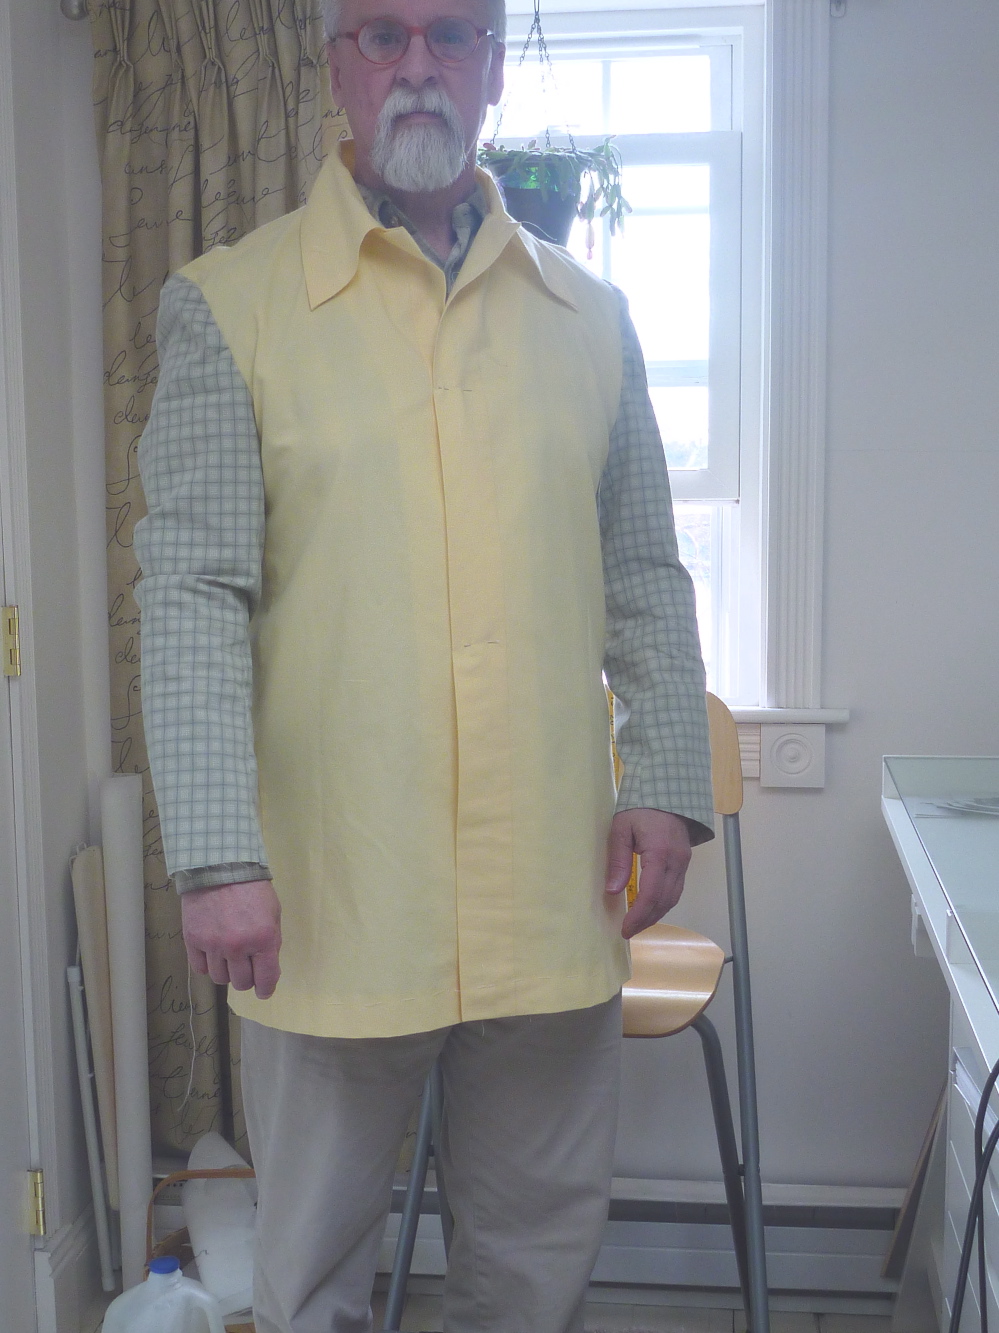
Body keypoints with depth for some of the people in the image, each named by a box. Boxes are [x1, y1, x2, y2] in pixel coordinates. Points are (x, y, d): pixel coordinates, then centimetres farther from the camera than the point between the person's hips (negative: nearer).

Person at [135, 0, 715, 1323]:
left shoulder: (585, 314, 9)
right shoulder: (230, 306, -1)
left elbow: (645, 575, 11)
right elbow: (192, 594, -7)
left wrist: (666, 780, 1)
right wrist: (217, 858, -14)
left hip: (551, 888, 3)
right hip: (329, 891, -2)